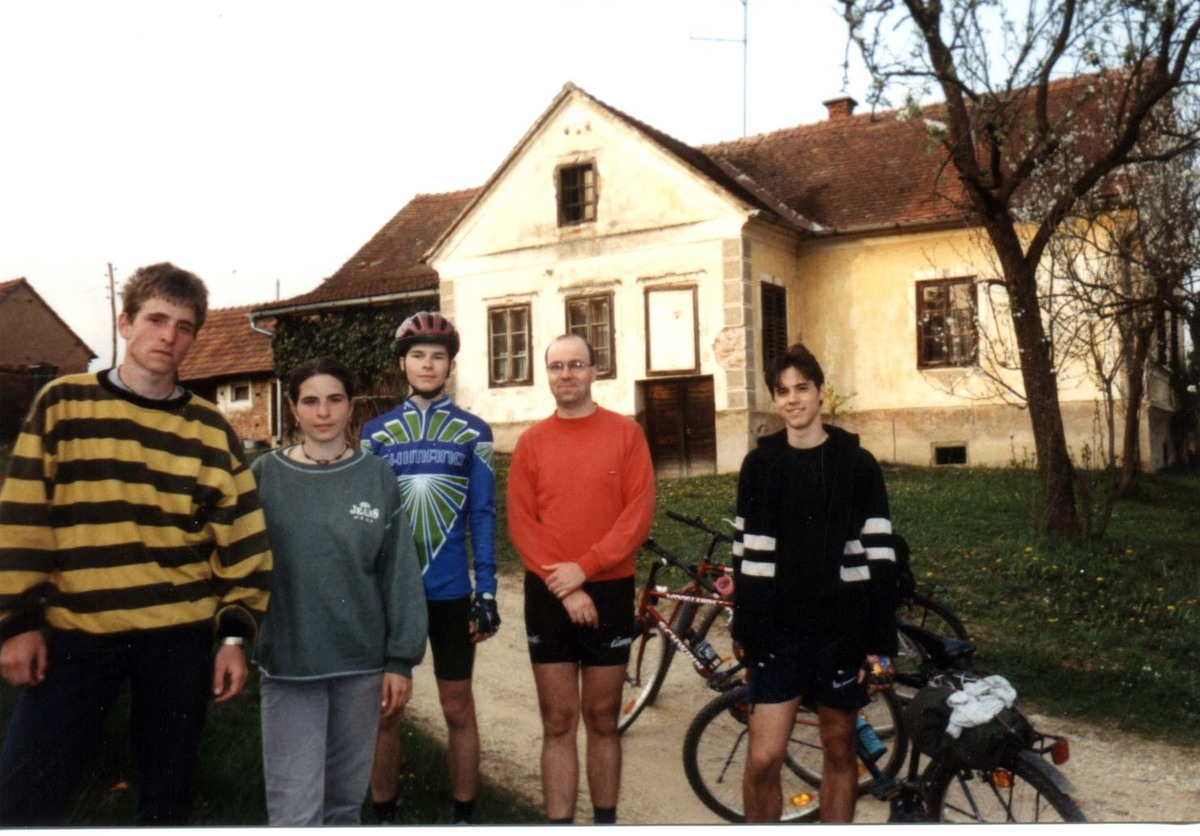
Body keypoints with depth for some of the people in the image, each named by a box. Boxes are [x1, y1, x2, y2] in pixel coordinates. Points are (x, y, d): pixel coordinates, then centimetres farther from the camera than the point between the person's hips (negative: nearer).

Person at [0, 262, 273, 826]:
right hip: (73, 631, -1)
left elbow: (241, 538, 5)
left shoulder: (212, 431, 6)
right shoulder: (63, 403, 2)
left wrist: (235, 633, 0)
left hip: (181, 637, 2)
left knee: (166, 795, 13)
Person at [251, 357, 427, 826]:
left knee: (346, 797, 15)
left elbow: (400, 574, 1)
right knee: (294, 810, -2)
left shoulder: (377, 477, 1)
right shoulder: (265, 475, -1)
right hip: (287, 664, -1)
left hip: (362, 663, 2)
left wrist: (401, 659, -2)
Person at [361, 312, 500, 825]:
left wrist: (487, 591, -5)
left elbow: (482, 516, 1)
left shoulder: (473, 433, 2)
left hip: (451, 593, -1)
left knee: (457, 709, 8)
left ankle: (463, 816, 22)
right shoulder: (376, 432, 4)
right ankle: (383, 814, 25)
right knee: (384, 709, 9)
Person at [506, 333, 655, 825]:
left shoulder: (625, 434, 0)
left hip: (610, 591, -1)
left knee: (602, 719, 10)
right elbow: (520, 523, -1)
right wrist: (565, 587, -11)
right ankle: (559, 822, 14)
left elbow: (639, 513, -7)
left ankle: (606, 821, 23)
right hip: (547, 596, 1)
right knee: (558, 722, 6)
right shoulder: (531, 442, 4)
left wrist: (584, 568, -15)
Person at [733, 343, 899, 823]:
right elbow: (747, 558, 4)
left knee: (840, 752, 11)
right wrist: (745, 636, 3)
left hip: (841, 630, 0)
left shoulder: (857, 465, 0)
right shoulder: (760, 465, 3)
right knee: (763, 759, -4)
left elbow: (878, 558, -2)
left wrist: (880, 641, -5)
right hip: (776, 631, 0)